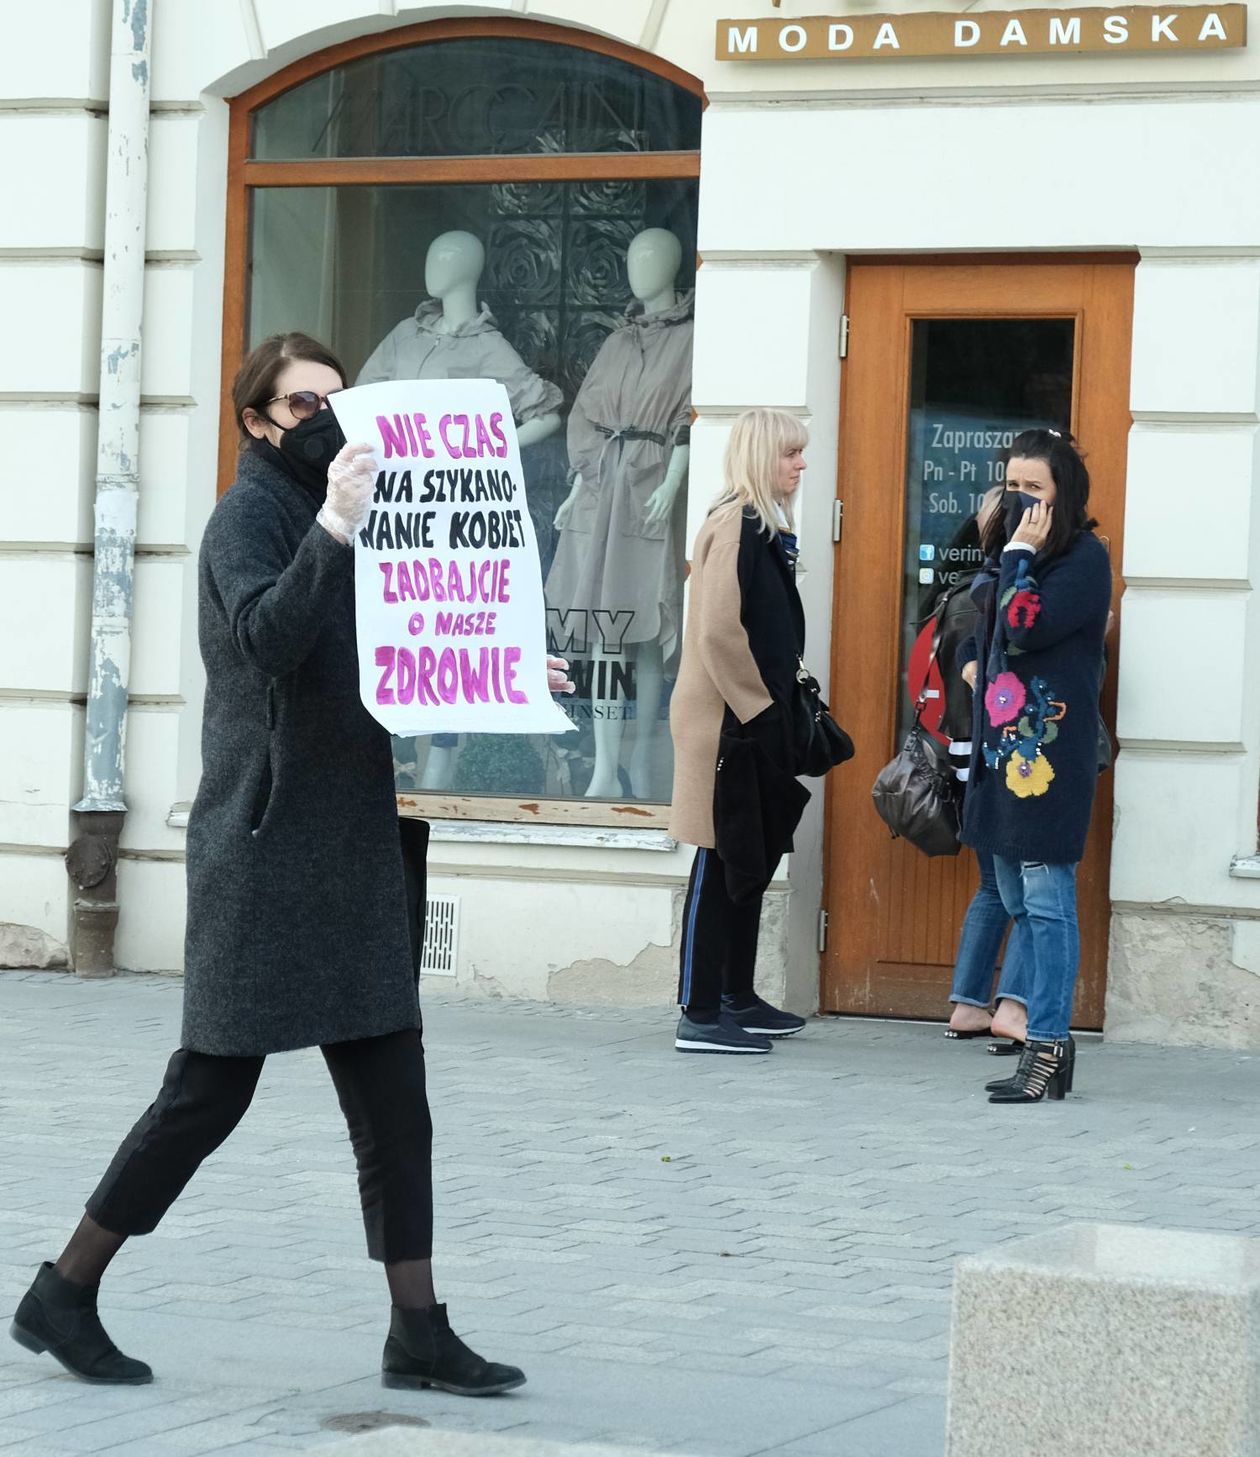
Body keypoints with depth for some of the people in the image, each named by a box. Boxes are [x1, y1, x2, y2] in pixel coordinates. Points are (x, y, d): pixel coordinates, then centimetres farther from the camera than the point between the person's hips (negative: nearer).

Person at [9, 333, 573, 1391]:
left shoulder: (323, 517, 17)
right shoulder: (249, 518, -7)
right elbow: (266, 636, -27)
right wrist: (335, 527, -36)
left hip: (352, 847, 8)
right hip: (264, 850, -8)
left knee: (392, 1098, 3)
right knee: (211, 1088, -3)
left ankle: (418, 1332, 5)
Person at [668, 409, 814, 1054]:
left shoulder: (766, 527, 15)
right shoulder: (734, 525, -15)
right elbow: (718, 631, -22)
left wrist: (781, 705, 18)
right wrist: (757, 710, -19)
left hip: (756, 717, 10)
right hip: (728, 722, -10)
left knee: (755, 858, 15)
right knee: (720, 864, -7)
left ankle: (737, 999, 24)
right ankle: (700, 1015, -4)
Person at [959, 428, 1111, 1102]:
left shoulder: (1084, 558, -8)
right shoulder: (1011, 552, 16)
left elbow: (1024, 628, -19)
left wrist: (1020, 554, -12)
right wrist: (980, 667, 8)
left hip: (1051, 749, -9)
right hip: (1003, 744, 9)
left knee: (1046, 904, -9)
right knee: (1019, 903, 11)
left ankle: (1046, 1048, -8)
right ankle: (1049, 1039, 16)